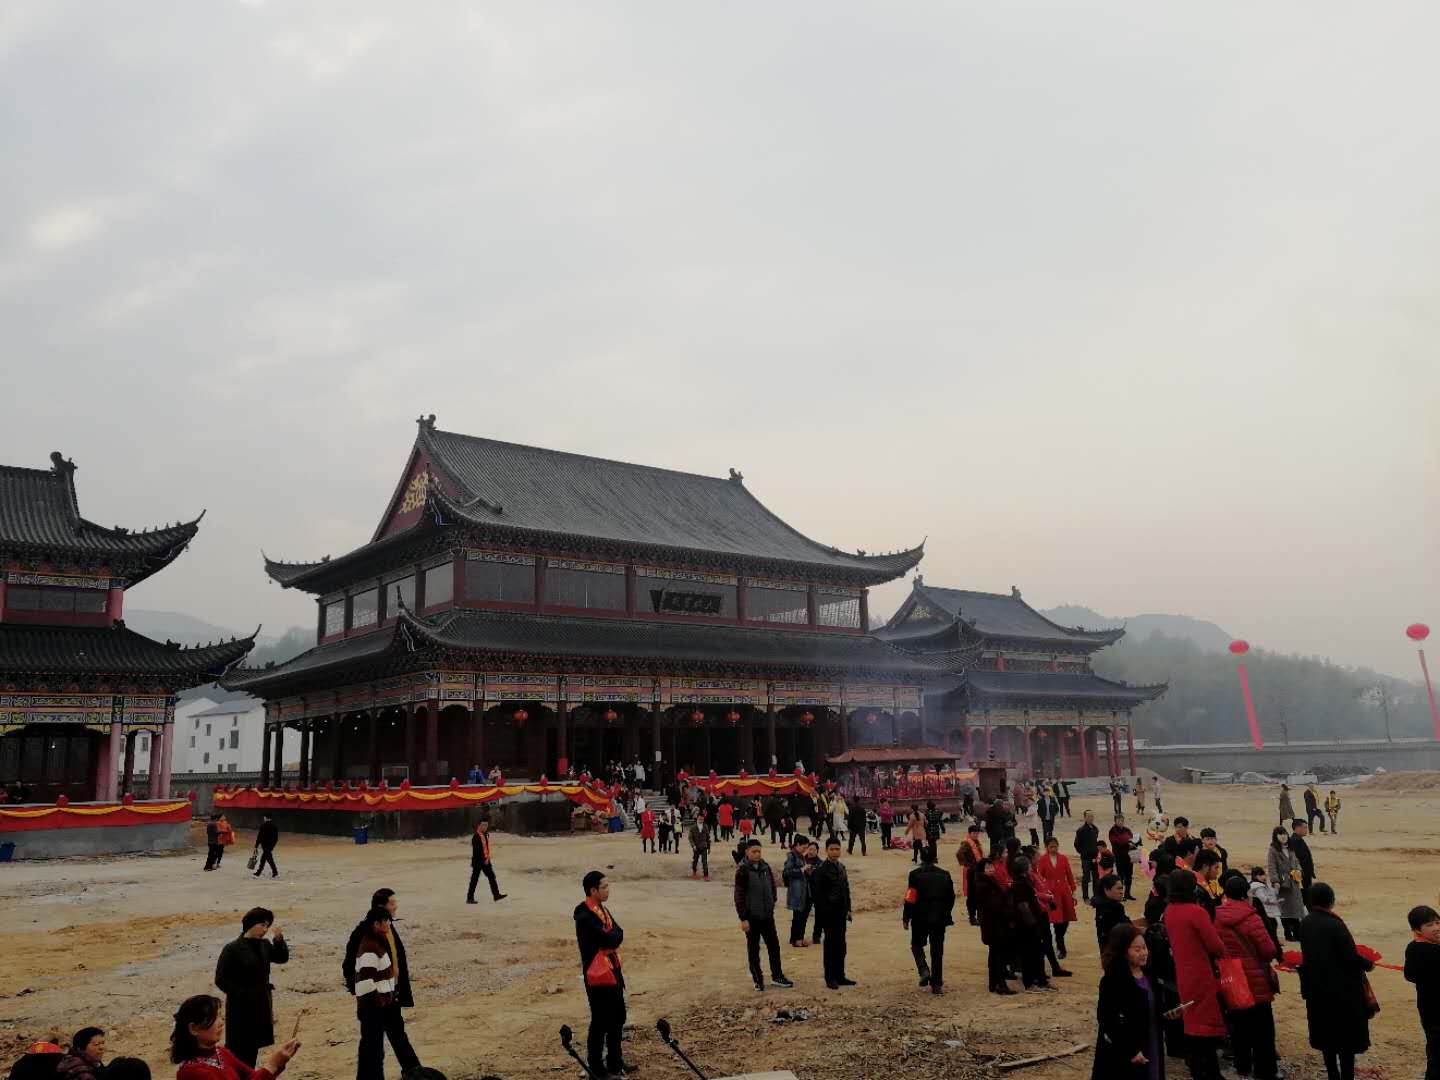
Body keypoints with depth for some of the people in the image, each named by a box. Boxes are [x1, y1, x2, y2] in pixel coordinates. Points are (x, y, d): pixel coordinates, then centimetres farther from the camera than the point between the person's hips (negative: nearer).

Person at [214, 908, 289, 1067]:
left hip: (261, 1006, 6)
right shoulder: (232, 949, -15)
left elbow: (283, 958, 7)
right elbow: (221, 979, -13)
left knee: (253, 1048, 15)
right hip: (241, 1007, -6)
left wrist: (279, 939, -9)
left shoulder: (264, 946, 4)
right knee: (238, 1049, -2)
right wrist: (242, 995, -16)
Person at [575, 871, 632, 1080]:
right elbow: (610, 940, -26)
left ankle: (614, 1061, 33)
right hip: (598, 975, -9)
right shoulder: (585, 917, -24)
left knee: (618, 1017, 18)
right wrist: (613, 935, -7)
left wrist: (610, 936, -12)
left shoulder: (602, 909, 8)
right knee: (601, 1021, 2)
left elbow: (618, 934, 6)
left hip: (612, 970, 9)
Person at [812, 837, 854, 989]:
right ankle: (830, 979, 9)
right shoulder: (821, 869, -12)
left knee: (840, 945, 11)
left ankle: (840, 976, 20)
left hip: (841, 914, 7)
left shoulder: (841, 867, 11)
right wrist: (823, 913, -15)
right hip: (829, 914, -7)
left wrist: (848, 909, 12)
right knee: (830, 946, 1)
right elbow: (818, 894, -13)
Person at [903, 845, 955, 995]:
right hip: (940, 918, 3)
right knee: (937, 951, 9)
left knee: (917, 945, 16)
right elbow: (951, 898, 9)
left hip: (920, 918, -3)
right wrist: (946, 914, 21)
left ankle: (924, 970, -6)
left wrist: (905, 918, -2)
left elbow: (910, 899, -11)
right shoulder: (945, 875, 2)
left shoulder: (915, 875, -10)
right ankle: (937, 984, 9)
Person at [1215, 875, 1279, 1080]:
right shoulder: (1251, 918, -17)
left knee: (1238, 1024, 17)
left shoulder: (1216, 918, -5)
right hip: (1255, 980, -5)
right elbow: (1269, 950, -15)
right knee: (1262, 1027, 8)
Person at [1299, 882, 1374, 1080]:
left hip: (1317, 990, 6)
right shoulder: (1335, 925, -21)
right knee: (1347, 1035, 7)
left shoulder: (1305, 924, -2)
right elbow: (1351, 958, -18)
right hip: (1342, 991, -6)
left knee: (1326, 1034, 17)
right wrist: (1368, 964, 2)